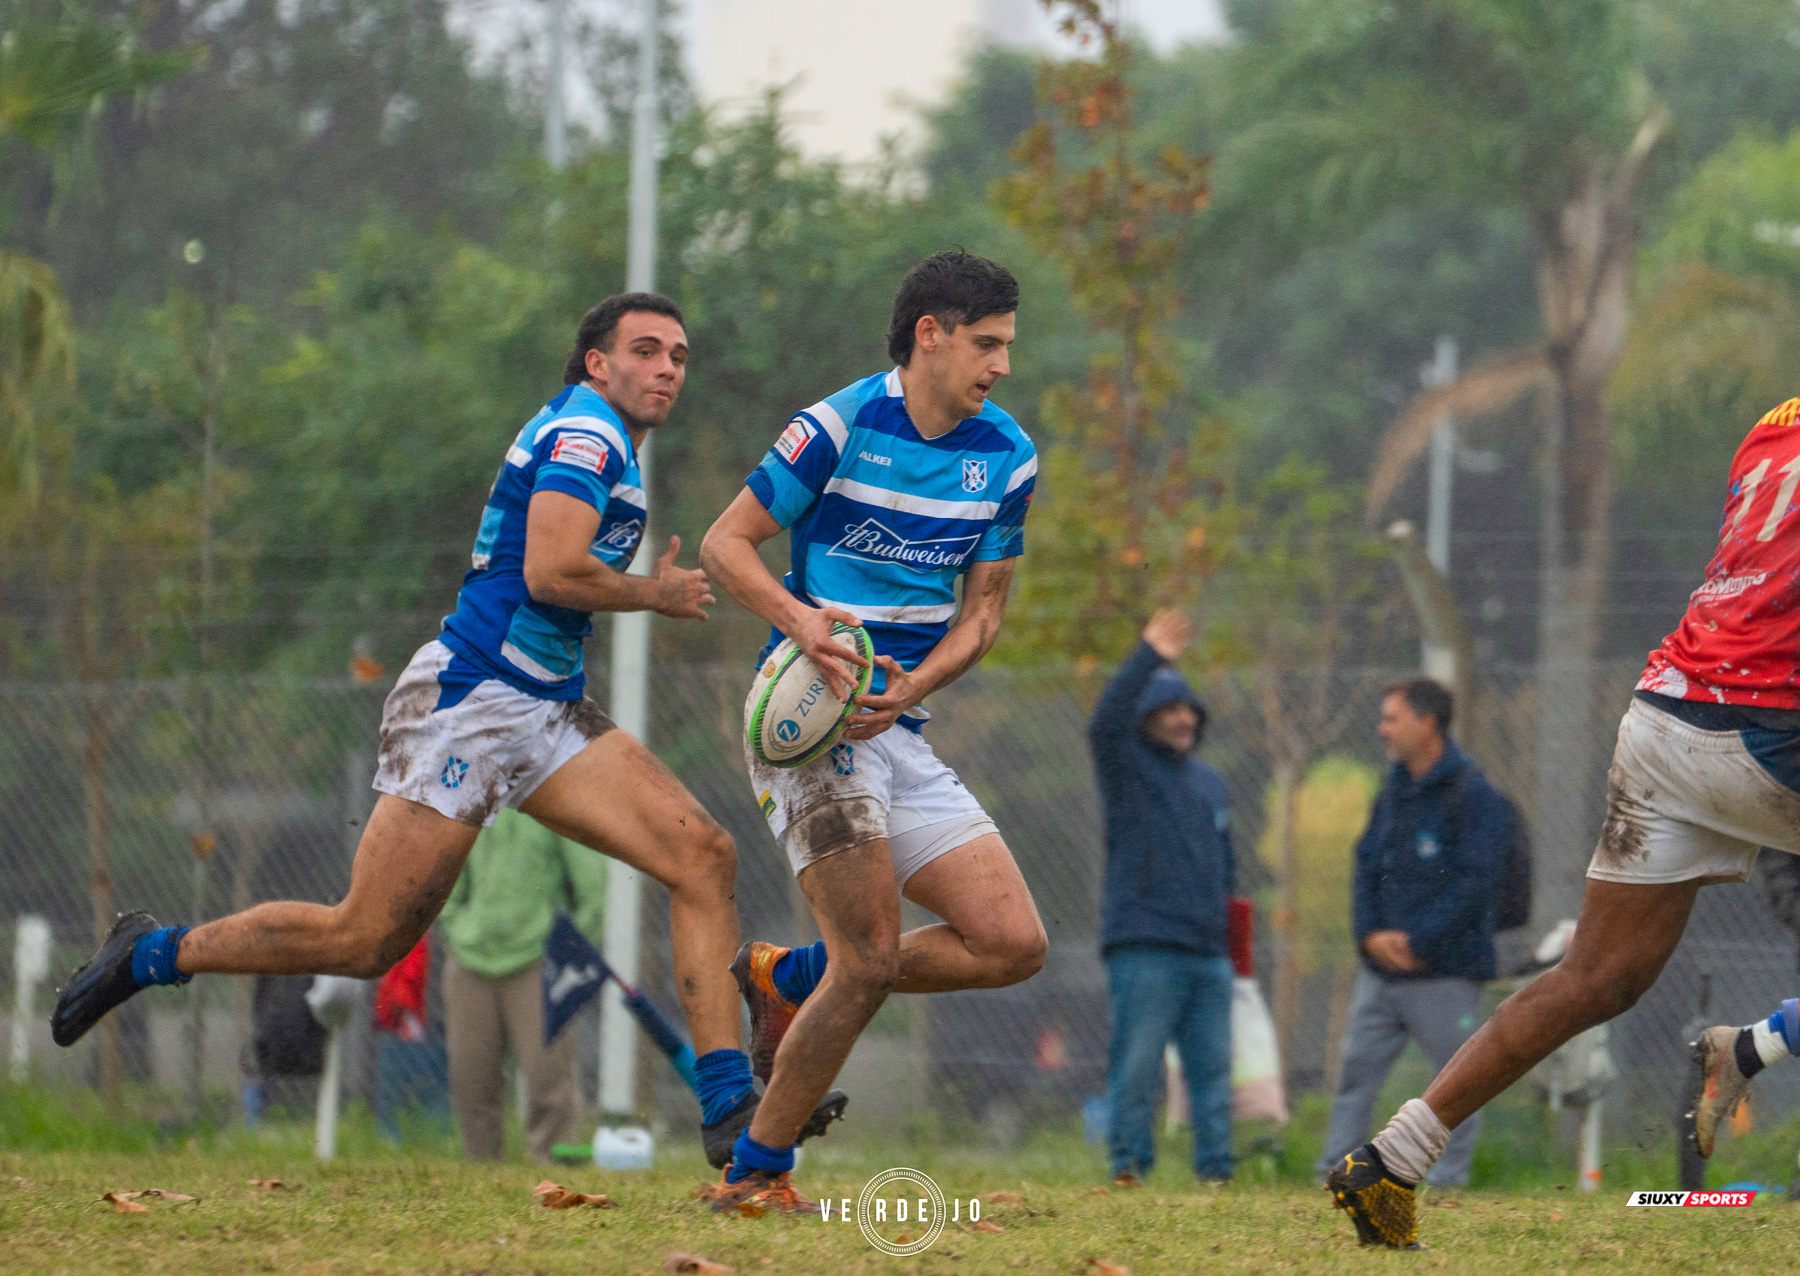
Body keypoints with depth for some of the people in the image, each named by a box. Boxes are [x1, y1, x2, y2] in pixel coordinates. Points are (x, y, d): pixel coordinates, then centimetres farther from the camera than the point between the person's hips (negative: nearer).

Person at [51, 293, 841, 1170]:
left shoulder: (603, 440, 20)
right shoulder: (586, 430, -11)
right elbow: (550, 572, -23)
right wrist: (655, 595, -8)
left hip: (547, 717, 10)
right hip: (466, 701, -10)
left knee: (704, 858, -7)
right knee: (366, 939, -8)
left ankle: (730, 1109, -11)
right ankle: (152, 955, 13)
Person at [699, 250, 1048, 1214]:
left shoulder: (1007, 457, 7)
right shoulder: (841, 428, -10)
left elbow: (982, 611, 11)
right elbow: (725, 543, -6)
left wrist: (913, 686, -9)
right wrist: (802, 620, -24)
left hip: (903, 734, 7)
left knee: (1012, 944, -3)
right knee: (872, 961, -16)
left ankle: (790, 979, 15)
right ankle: (754, 1174, -1)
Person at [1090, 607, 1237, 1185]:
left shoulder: (1209, 781, 21)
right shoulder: (1128, 770, 1)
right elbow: (1105, 723, -21)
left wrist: (1229, 924, 18)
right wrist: (1148, 657, -30)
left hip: (1208, 953, 6)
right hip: (1144, 948, -6)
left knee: (1213, 1066, 4)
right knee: (1136, 1065, -7)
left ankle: (1216, 1167, 6)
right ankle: (1129, 1165, -4)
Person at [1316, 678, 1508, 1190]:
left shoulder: (1475, 796, -9)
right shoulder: (1392, 793, 14)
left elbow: (1472, 883, -15)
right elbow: (1366, 867, 13)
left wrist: (1416, 941, -18)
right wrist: (1371, 934, -4)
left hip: (1446, 974, -7)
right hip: (1380, 972, 7)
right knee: (1357, 1071, 5)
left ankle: (1448, 1178, 6)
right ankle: (1333, 1172, 7)